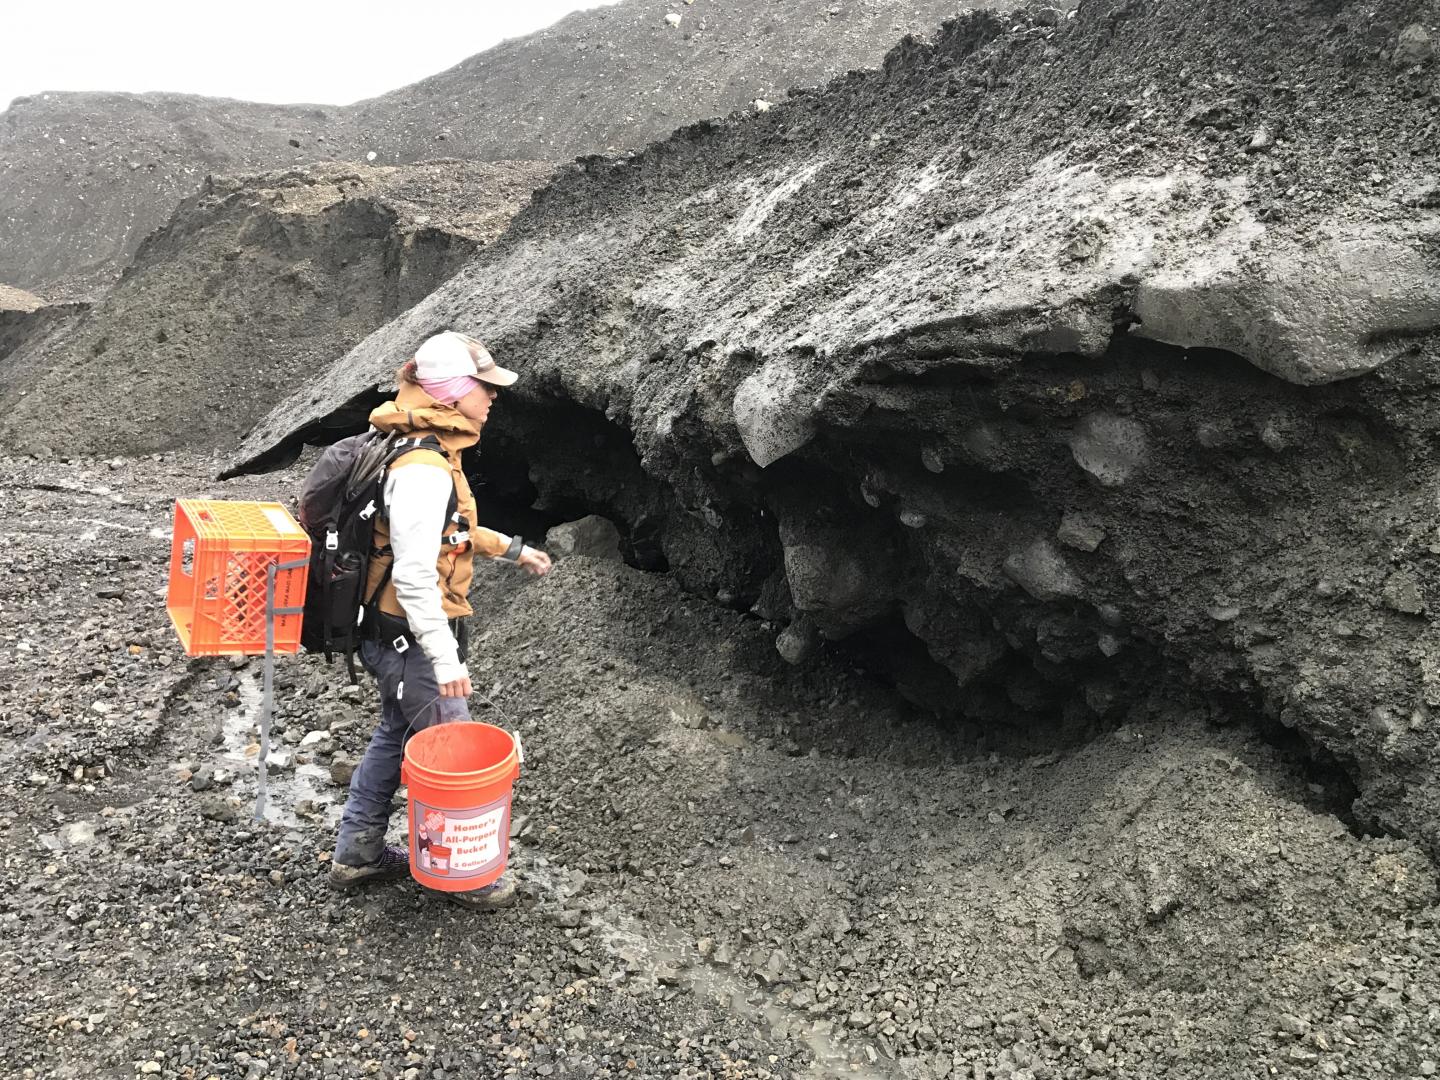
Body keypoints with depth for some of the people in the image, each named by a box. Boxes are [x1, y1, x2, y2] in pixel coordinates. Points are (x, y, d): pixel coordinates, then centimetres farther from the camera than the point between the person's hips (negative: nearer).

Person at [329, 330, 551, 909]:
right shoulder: (425, 469, -27)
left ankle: (356, 853, 38)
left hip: (389, 636, 11)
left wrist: (510, 548, 25)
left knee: (396, 735, 24)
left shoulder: (427, 451, 7)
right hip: (411, 638, -10)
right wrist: (445, 658, -28)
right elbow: (414, 575, -30)